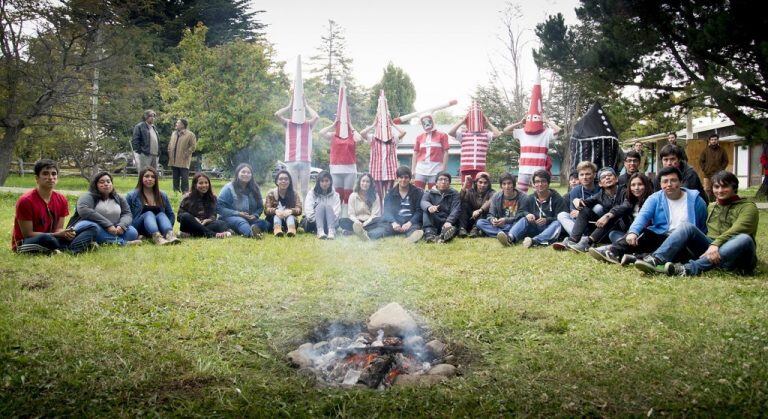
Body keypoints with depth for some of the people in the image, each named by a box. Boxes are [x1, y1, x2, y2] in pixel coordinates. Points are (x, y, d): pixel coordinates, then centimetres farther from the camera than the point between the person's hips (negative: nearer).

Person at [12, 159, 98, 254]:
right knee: (46, 238, -42)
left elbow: (58, 229, 4)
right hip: (25, 244, -6)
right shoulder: (26, 200, -14)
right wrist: (58, 234, -23)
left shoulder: (61, 199, 3)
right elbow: (27, 234, -15)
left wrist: (65, 233, -21)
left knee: (92, 229, -8)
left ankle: (69, 250, -34)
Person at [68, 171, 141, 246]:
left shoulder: (119, 198, 13)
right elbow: (83, 210, -24)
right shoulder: (88, 197, -4)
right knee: (91, 227, -38)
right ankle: (122, 242, -37)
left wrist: (121, 226, -22)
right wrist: (108, 225, -29)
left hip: (112, 231, 5)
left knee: (132, 232, -20)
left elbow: (127, 214, 3)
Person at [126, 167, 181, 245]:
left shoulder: (162, 196, 13)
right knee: (148, 214, -28)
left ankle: (170, 235, -56)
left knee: (161, 214, -24)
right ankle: (157, 237, -59)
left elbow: (171, 215, 16)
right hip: (139, 229, -2)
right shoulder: (132, 196, 5)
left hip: (158, 229, 3)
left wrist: (167, 229, 2)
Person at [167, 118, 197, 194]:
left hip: (183, 161, -7)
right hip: (174, 161, 7)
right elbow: (170, 144, 25)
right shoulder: (174, 133, 17)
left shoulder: (190, 135, -6)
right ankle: (176, 191, 19)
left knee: (184, 178, -8)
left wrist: (186, 154, -14)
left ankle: (185, 192, -4)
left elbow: (193, 146, -10)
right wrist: (169, 152, 11)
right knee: (175, 177, 12)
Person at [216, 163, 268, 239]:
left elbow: (260, 207, 17)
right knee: (241, 222, -40)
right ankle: (251, 232, -75)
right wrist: (237, 213, -17)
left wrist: (255, 215, -7)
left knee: (264, 224, -23)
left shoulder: (255, 188, 12)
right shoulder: (229, 188, -3)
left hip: (250, 219, 6)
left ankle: (254, 229, -56)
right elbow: (219, 207, -8)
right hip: (231, 218, -6)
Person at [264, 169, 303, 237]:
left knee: (290, 215, -30)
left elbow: (299, 210, -11)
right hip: (274, 221, 0)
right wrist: (275, 211, -32)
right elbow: (266, 210, -9)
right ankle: (277, 229, -58)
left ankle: (291, 229, -61)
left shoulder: (294, 194, 3)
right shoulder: (271, 193, 4)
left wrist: (290, 211, -34)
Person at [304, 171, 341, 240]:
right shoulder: (312, 193, 8)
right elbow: (308, 211, -5)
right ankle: (320, 231, -50)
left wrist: (331, 220, -18)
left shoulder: (335, 195, 10)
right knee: (321, 206, -26)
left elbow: (337, 211, -4)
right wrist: (317, 220, -16)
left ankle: (331, 231, -51)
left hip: (330, 223, 1)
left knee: (328, 206, -26)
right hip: (314, 224, -1)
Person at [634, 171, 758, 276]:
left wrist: (716, 244, -31)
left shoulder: (748, 207, 3)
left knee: (744, 239, -36)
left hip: (736, 257, -4)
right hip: (710, 251, 4)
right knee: (687, 226, -16)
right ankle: (657, 261, -41)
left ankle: (689, 268, -51)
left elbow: (737, 230, -16)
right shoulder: (711, 206, 23)